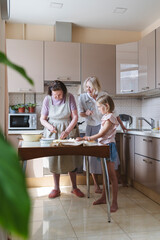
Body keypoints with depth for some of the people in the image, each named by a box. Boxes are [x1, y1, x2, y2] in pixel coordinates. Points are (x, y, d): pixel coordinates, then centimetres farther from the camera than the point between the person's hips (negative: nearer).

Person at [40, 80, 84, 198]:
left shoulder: (70, 97, -9)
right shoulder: (47, 99, -6)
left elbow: (75, 117, -9)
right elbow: (42, 119, 1)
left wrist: (67, 131, -20)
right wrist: (50, 126, -19)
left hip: (69, 130, 0)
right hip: (53, 132, 1)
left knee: (71, 158, 2)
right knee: (54, 158, 1)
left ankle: (74, 187, 18)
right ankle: (56, 189, 15)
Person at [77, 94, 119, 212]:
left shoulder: (110, 118, -14)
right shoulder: (106, 117, 14)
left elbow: (101, 134, -18)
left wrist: (85, 138, -15)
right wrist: (90, 138, 15)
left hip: (109, 146, -9)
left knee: (112, 175, -5)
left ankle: (114, 203, 2)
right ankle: (103, 198, 28)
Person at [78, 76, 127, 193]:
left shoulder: (104, 95, -1)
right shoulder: (83, 97, 0)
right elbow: (81, 113, 7)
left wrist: (122, 125, 11)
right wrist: (86, 113, -17)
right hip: (91, 128, 0)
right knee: (93, 155, -1)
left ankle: (116, 174, 20)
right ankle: (96, 185, 10)